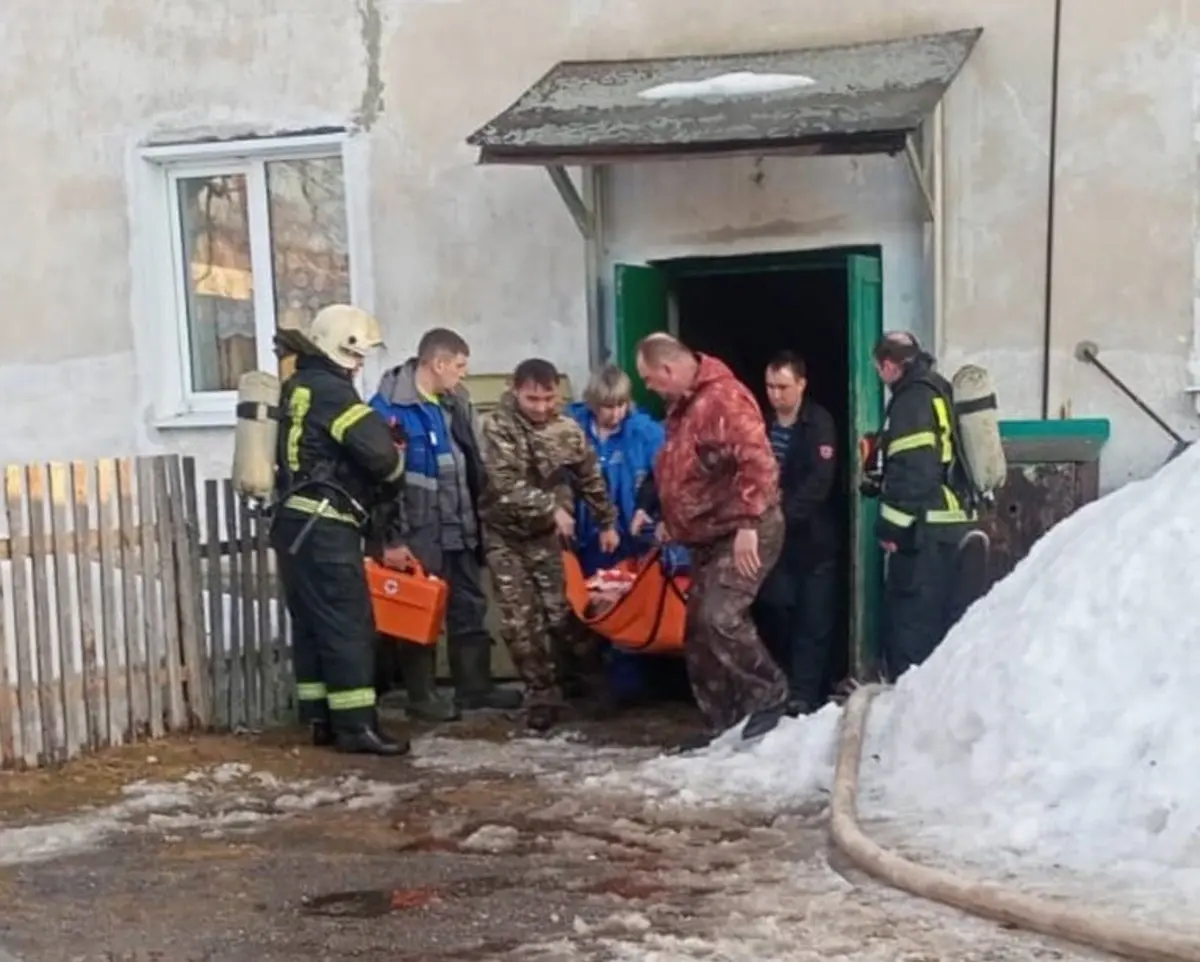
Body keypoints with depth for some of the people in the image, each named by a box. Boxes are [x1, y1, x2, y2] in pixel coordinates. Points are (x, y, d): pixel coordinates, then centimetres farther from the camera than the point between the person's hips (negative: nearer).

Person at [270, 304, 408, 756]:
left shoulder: (297, 388, 16)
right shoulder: (332, 392, -13)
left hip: (294, 522, 10)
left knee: (310, 624, 11)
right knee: (348, 624, -7)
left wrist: (368, 487, 9)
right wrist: (392, 477, 0)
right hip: (324, 527, -10)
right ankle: (356, 725, -6)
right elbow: (379, 452, -21)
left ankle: (321, 719, 15)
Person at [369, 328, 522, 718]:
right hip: (419, 533, -7)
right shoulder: (389, 407, -15)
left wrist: (479, 518, 16)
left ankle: (475, 686, 23)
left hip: (460, 528, 8)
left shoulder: (456, 402, 10)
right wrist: (392, 538, -18)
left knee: (469, 608, 13)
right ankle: (422, 695, 12)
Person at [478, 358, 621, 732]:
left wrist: (607, 522, 13)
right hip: (505, 536, -1)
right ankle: (541, 695, 7)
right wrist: (552, 507, -25)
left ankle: (588, 683, 17)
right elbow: (506, 484, -24)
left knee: (560, 612, 1)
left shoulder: (568, 429, -4)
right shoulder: (497, 427, -14)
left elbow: (591, 479, 10)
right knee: (520, 621, -2)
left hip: (547, 536, 1)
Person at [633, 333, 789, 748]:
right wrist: (672, 520, 24)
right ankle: (722, 721, 17)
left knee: (720, 619, -21)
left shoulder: (723, 399, -20)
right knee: (699, 631, 9)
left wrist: (747, 524, -29)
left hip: (742, 534, -10)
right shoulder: (683, 405, 13)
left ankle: (769, 695, -2)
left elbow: (757, 461, -29)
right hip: (710, 535, 10)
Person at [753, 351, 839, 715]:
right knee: (775, 614, 5)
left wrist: (785, 513, -29)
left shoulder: (819, 423, -7)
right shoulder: (763, 423, 7)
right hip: (774, 535, 4)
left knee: (812, 620, -2)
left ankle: (804, 694, 1)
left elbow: (819, 482, -18)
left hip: (813, 537, -4)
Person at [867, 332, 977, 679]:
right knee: (945, 617, 14)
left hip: (925, 530, -10)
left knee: (909, 618, -7)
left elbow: (912, 468, -20)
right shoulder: (940, 392, 18)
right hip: (955, 521, 10)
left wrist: (891, 524, -16)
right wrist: (878, 484, 27)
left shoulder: (913, 399, -11)